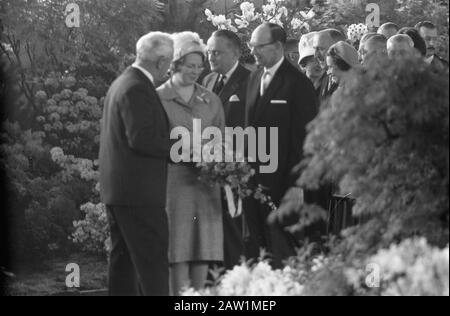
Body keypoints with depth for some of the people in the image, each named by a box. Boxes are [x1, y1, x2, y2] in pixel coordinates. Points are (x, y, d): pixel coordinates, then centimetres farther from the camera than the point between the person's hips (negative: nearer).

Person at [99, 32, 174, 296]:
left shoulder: (122, 83, 15)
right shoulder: (138, 89, -17)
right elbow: (142, 139, -23)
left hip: (116, 188, 10)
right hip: (139, 192, -10)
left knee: (124, 260, 13)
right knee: (153, 263, -8)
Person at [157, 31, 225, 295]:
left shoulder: (211, 100, 13)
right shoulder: (158, 99, 0)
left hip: (206, 182, 4)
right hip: (174, 180, -4)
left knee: (204, 244, 3)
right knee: (179, 247, -5)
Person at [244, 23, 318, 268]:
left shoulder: (297, 83, -8)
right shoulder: (254, 78, 15)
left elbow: (304, 137, -10)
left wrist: (297, 183, -14)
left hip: (281, 182, -7)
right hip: (253, 180, 7)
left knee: (281, 247, -5)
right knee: (254, 247, 5)